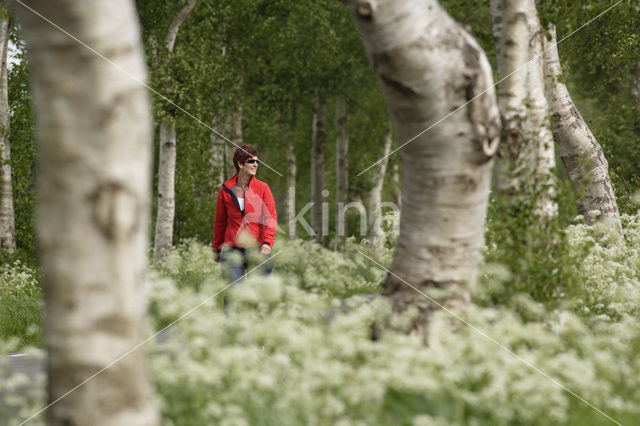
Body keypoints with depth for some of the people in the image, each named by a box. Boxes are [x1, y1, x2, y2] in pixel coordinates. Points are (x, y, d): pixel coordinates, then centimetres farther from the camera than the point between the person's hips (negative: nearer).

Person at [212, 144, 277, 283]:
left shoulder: (262, 188, 3)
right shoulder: (226, 190, 5)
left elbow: (271, 217, -4)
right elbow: (220, 222, 15)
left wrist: (267, 242, -19)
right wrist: (216, 248, 19)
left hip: (257, 250, 0)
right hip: (232, 249, 0)